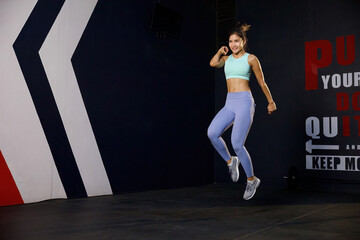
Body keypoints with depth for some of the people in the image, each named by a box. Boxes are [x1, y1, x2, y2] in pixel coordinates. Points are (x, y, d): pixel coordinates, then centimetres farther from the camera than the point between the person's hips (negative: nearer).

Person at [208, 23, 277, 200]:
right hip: (229, 103, 5)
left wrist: (271, 102, 16)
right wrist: (222, 51, 9)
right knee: (212, 133, -19)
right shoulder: (227, 58, 16)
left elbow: (262, 83, 10)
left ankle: (252, 179, 8)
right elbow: (213, 63, -6)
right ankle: (230, 161, 7)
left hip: (244, 101, -5)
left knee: (237, 144, -13)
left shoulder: (251, 59, 4)